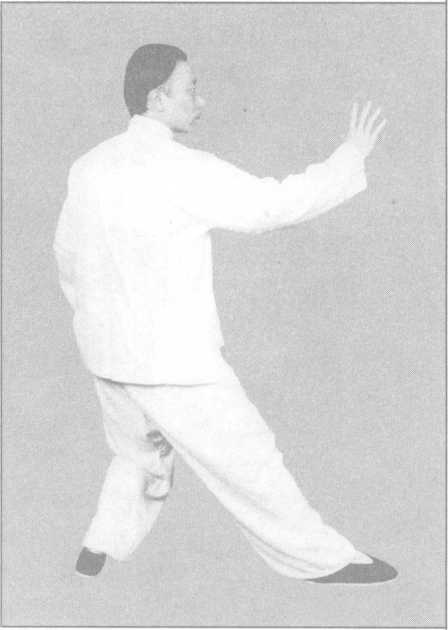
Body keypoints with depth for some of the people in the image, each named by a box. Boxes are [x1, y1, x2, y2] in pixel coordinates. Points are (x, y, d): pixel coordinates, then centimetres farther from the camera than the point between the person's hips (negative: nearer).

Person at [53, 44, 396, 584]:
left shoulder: (90, 167, 3)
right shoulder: (183, 171, -20)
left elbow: (69, 255, 14)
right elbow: (275, 205, -18)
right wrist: (351, 156, -5)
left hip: (110, 354, 7)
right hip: (172, 357, -7)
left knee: (141, 452, 30)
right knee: (245, 458, 5)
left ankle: (100, 547, 34)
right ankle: (319, 558, 19)